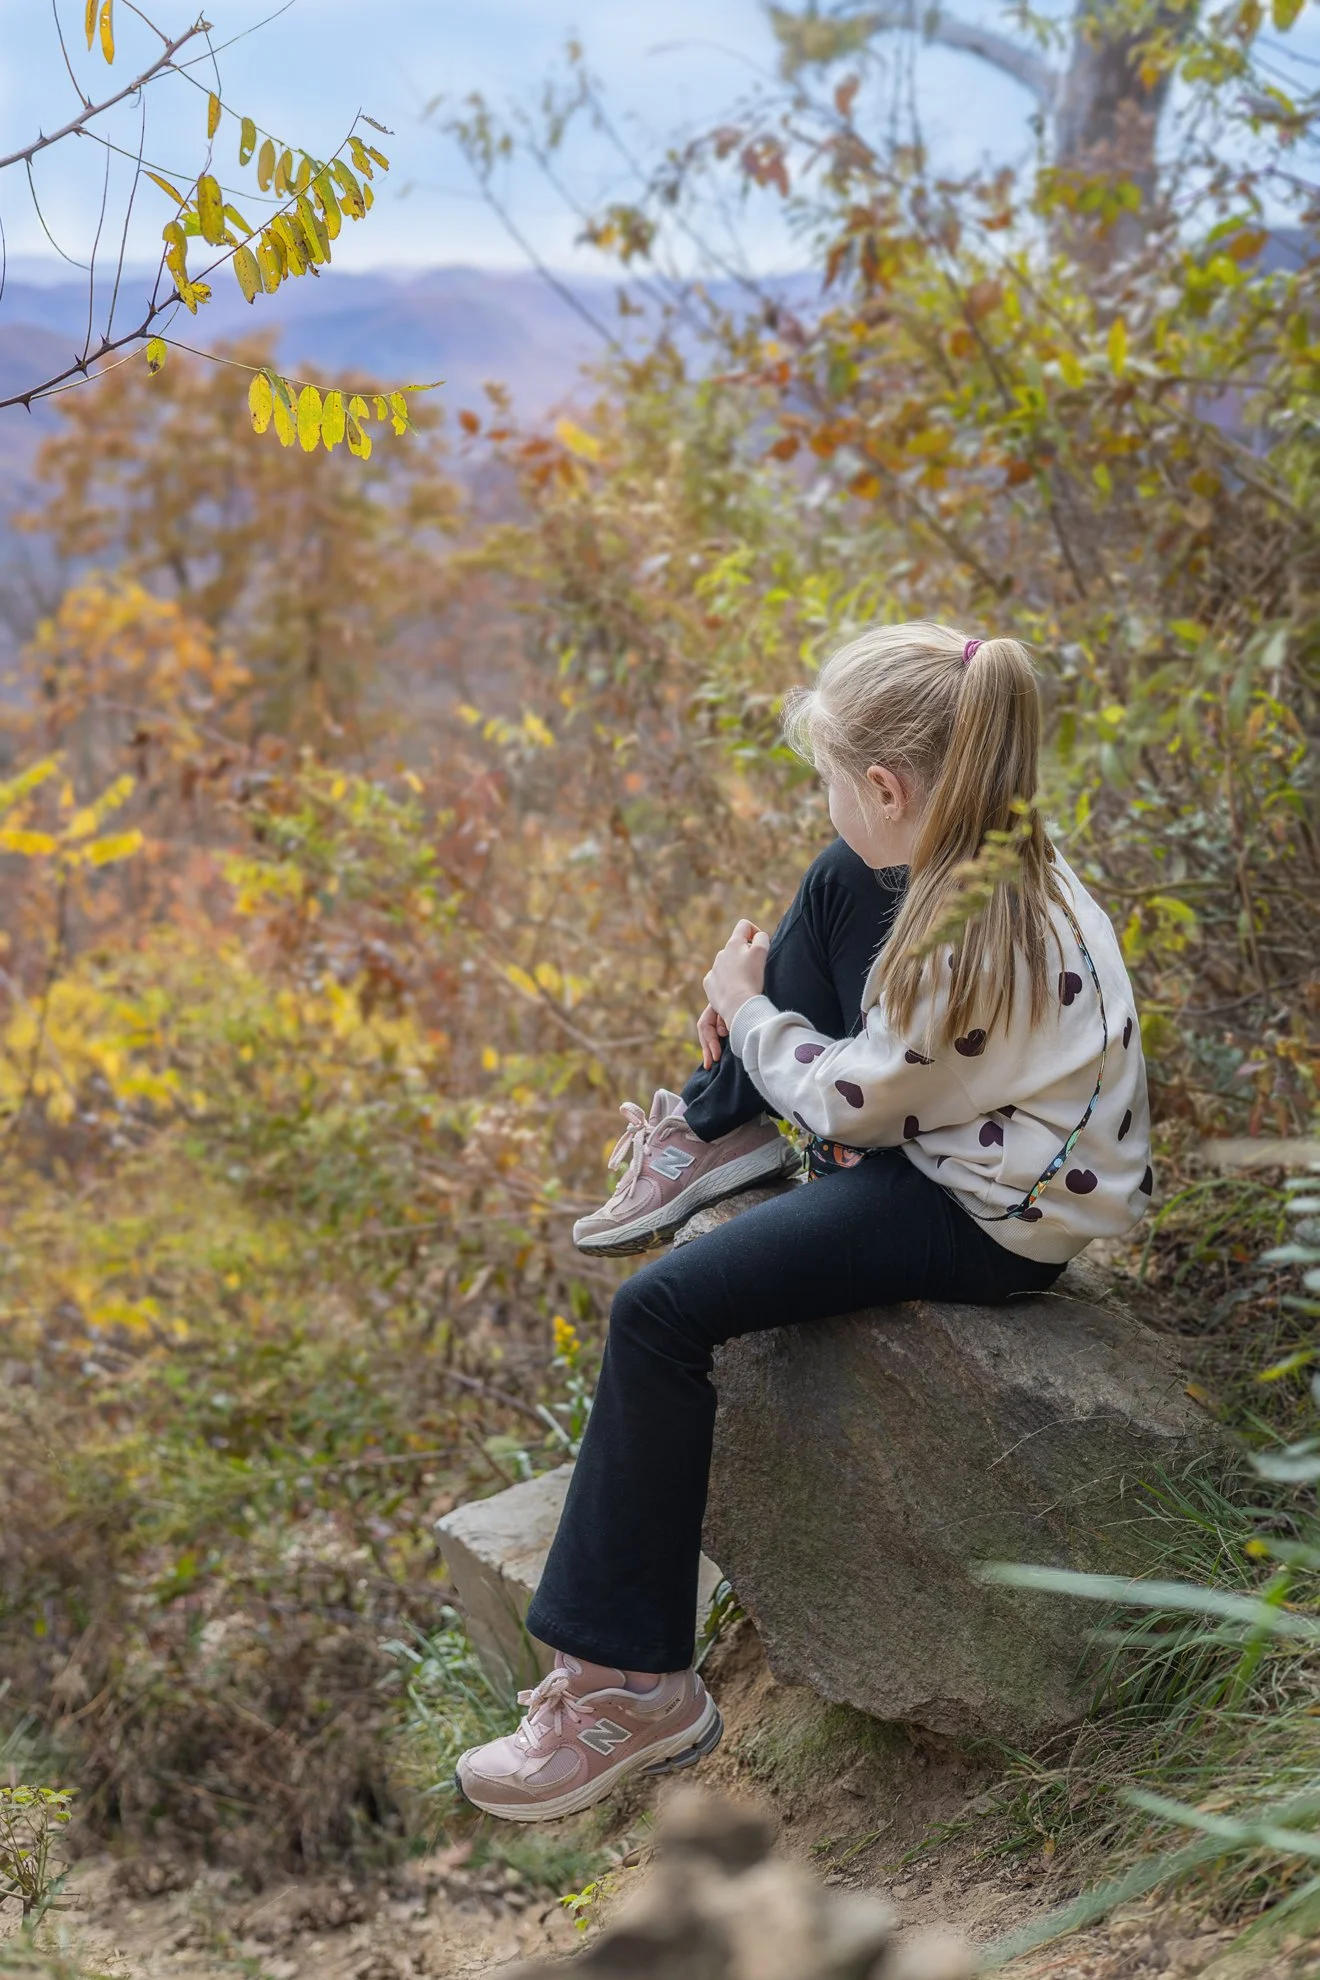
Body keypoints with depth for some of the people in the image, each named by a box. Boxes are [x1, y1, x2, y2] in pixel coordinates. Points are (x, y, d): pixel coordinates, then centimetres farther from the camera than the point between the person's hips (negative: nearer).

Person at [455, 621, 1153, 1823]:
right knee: (836, 886, 15)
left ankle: (634, 1687, -9)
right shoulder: (994, 856, -3)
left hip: (993, 1221, -10)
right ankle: (720, 1126, 25)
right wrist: (766, 1015, 2)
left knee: (663, 1313, -18)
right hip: (951, 1123, 10)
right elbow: (901, 1031, 15)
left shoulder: (969, 941, -31)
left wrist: (750, 1013, -2)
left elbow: (854, 1103, -18)